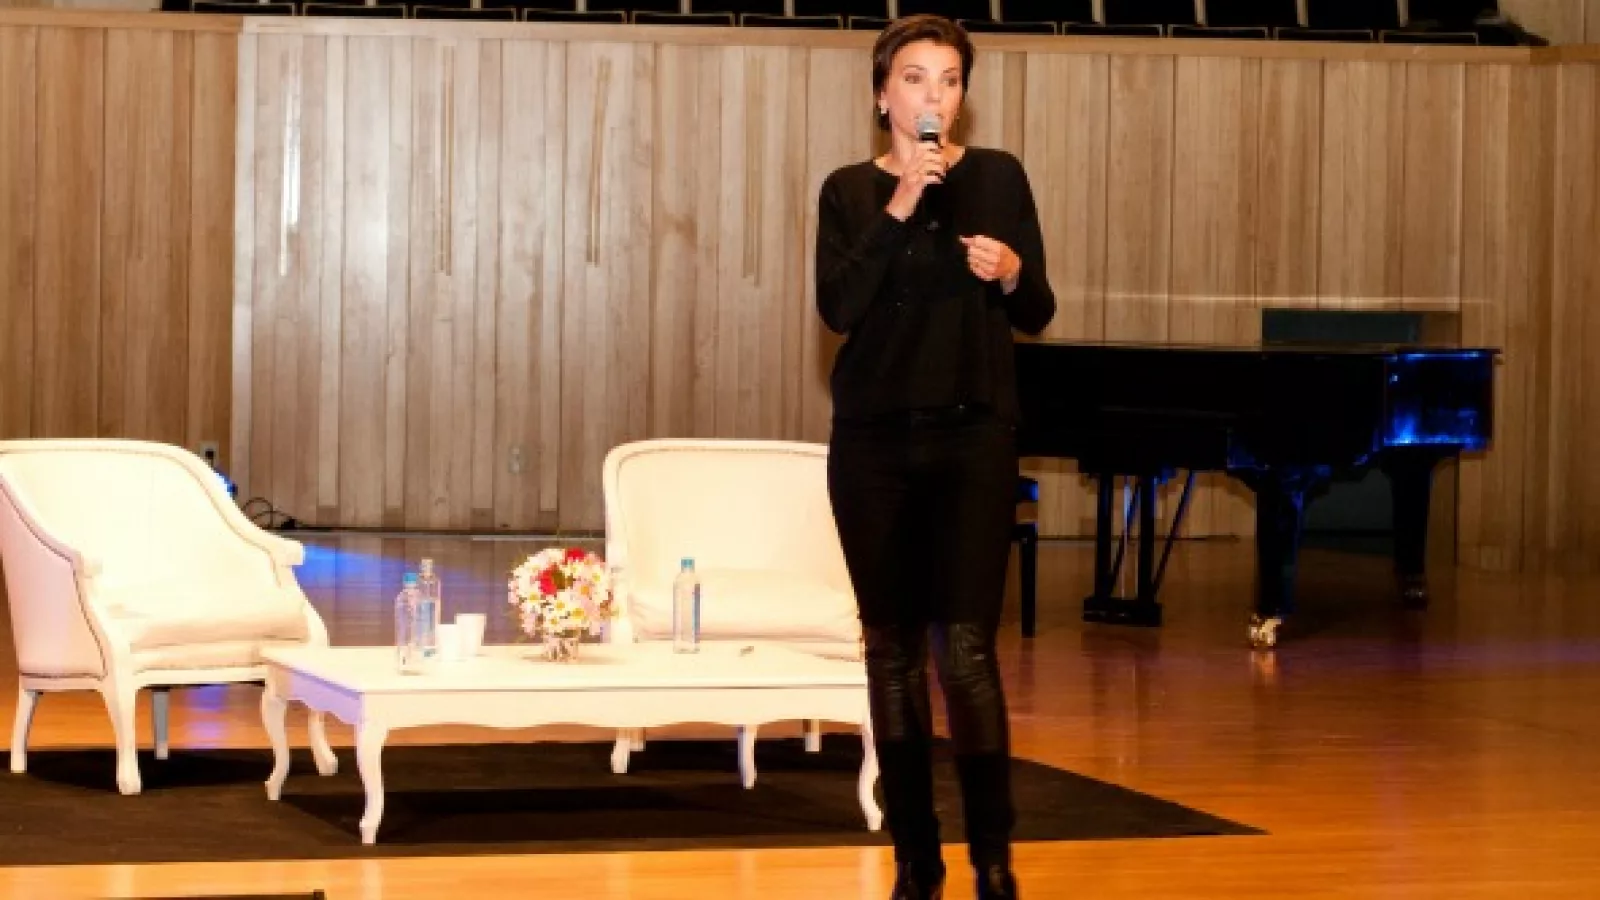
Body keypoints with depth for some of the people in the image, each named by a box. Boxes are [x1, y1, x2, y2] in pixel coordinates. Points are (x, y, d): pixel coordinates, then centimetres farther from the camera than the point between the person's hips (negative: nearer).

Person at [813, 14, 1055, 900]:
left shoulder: (998, 176, 4)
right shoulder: (850, 189, 3)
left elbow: (1037, 313, 6)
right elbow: (838, 308, -10)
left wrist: (1011, 274, -15)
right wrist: (897, 209, -17)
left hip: (973, 435, -1)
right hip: (873, 438, 1)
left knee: (965, 647, -10)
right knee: (892, 650, 4)